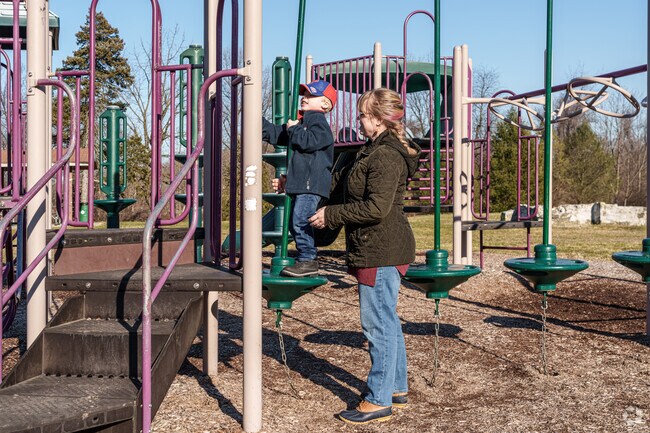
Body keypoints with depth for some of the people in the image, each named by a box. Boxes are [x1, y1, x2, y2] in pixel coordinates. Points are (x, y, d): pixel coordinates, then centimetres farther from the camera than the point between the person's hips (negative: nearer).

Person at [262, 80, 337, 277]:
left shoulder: (319, 121, -7)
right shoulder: (302, 121, 24)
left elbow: (310, 141, -25)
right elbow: (275, 134, 28)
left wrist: (294, 129, -10)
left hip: (312, 183, -11)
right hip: (300, 183, 11)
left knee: (300, 220, -17)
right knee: (296, 222, 12)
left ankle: (307, 259, -13)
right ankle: (306, 260, 19)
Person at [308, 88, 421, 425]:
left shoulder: (385, 156, -17)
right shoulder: (373, 152, 16)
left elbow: (376, 207, -24)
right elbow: (340, 185, 24)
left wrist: (330, 215, -17)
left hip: (380, 252, -11)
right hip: (381, 251, 11)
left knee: (379, 325, -5)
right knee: (388, 323, 17)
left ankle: (378, 401, 2)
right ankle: (396, 388, 27)